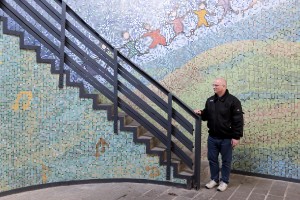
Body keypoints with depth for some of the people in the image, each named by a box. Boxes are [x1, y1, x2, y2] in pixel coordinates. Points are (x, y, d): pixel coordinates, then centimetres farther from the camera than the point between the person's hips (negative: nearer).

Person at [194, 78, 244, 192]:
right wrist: (200, 113, -5)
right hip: (212, 137, 6)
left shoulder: (233, 101, -12)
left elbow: (238, 120, -14)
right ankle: (214, 179, 30)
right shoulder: (210, 100, 7)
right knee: (212, 159, 14)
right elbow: (206, 115, 18)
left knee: (226, 161, 9)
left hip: (226, 138, -5)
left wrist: (236, 136, -17)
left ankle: (224, 181, 24)